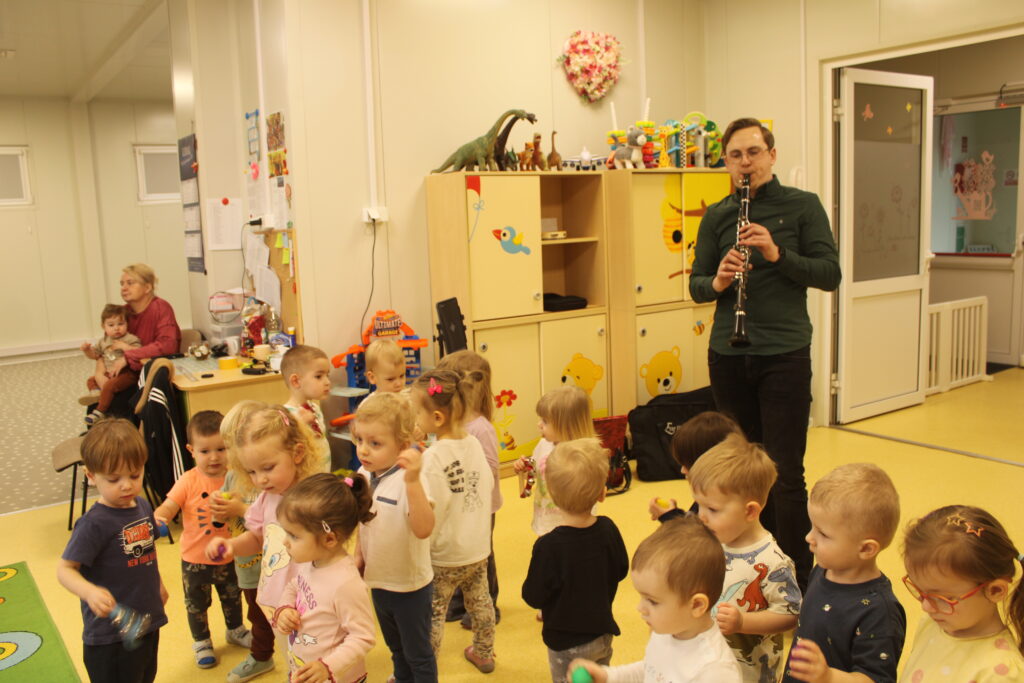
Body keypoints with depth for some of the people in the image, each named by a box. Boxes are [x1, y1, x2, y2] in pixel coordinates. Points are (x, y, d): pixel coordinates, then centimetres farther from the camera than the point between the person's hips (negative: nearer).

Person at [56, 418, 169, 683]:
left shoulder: (143, 506, 0)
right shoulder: (94, 523, -22)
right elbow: (65, 569, -20)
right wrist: (90, 592, -38)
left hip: (148, 622, 7)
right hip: (109, 635, -7)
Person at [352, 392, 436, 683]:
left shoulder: (407, 481, -29)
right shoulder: (363, 476, -7)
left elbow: (423, 529, -44)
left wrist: (413, 481, -52)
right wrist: (359, 553, 4)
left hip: (410, 585, -7)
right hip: (378, 581, 7)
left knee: (417, 653, 15)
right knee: (395, 646, 29)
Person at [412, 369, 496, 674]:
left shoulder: (432, 457, -25)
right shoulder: (474, 443, -6)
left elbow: (429, 514, -23)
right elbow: (488, 485, 3)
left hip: (444, 557, -6)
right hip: (478, 549, 7)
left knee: (432, 615, 8)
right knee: (479, 602, 23)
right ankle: (484, 654, 41)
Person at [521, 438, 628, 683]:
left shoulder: (549, 546, -29)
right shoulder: (608, 530, -15)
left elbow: (533, 597, -19)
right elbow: (621, 570, 1)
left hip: (567, 643, -4)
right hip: (603, 633, 5)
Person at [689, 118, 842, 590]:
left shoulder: (803, 206, 2)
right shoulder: (716, 217, 9)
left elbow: (830, 274, -4)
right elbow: (696, 285, 8)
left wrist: (778, 254, -19)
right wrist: (717, 282, -15)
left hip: (784, 354, -3)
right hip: (728, 356, 3)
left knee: (786, 474, -2)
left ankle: (798, 580, 12)